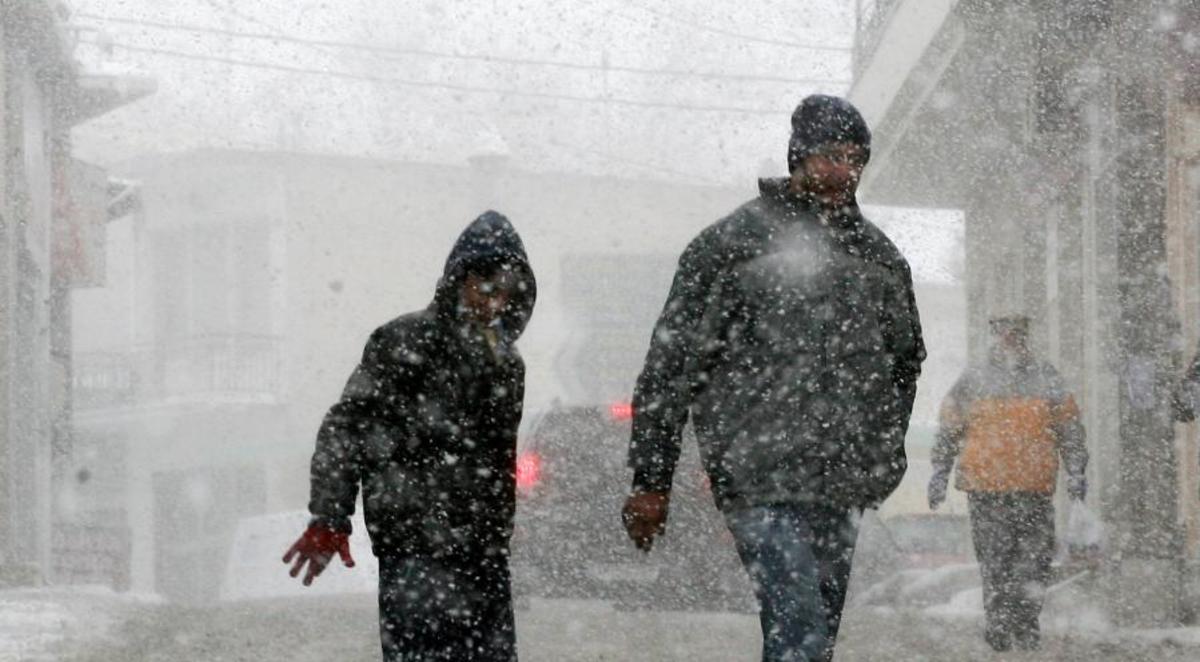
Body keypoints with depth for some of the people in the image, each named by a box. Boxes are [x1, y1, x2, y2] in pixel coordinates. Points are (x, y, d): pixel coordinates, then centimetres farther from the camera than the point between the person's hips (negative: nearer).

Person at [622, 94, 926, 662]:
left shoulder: (880, 257, 16)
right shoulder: (730, 245, -2)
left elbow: (906, 359, 29)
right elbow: (670, 365, -2)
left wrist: (882, 456, 21)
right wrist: (649, 481, -4)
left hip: (842, 488, 6)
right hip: (761, 483, -6)